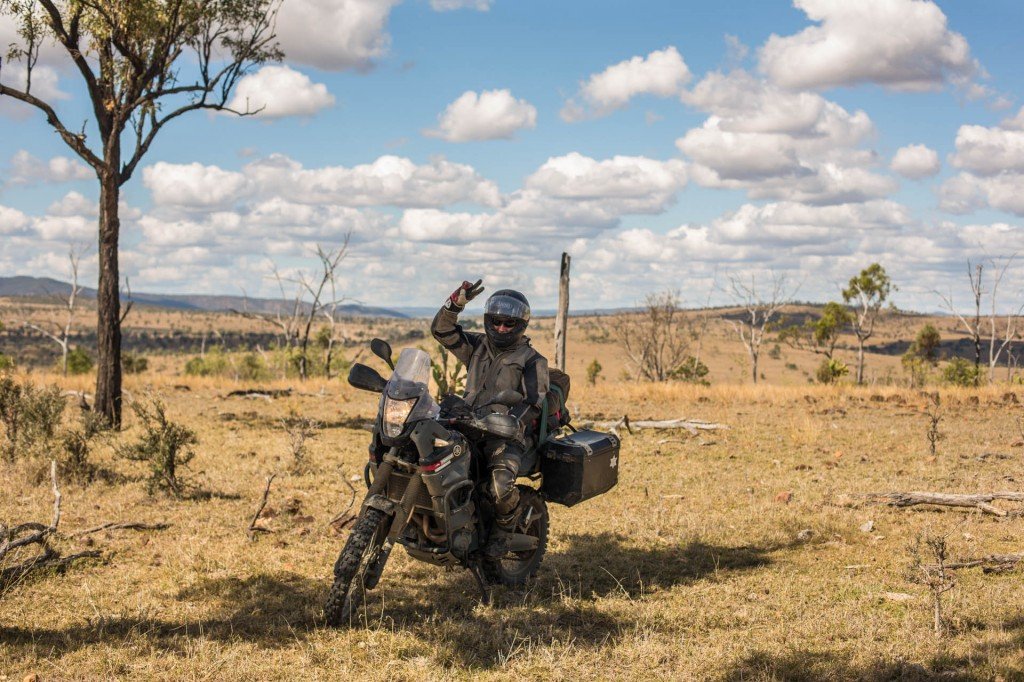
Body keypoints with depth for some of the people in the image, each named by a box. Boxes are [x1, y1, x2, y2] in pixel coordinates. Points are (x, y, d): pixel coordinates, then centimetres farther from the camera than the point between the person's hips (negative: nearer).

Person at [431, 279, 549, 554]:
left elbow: (534, 401, -9)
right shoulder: (478, 346, 17)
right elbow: (442, 330, 6)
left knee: (502, 482, -32)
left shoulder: (532, 360, 2)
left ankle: (503, 531, -3)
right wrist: (457, 301, -11)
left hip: (509, 433, -5)